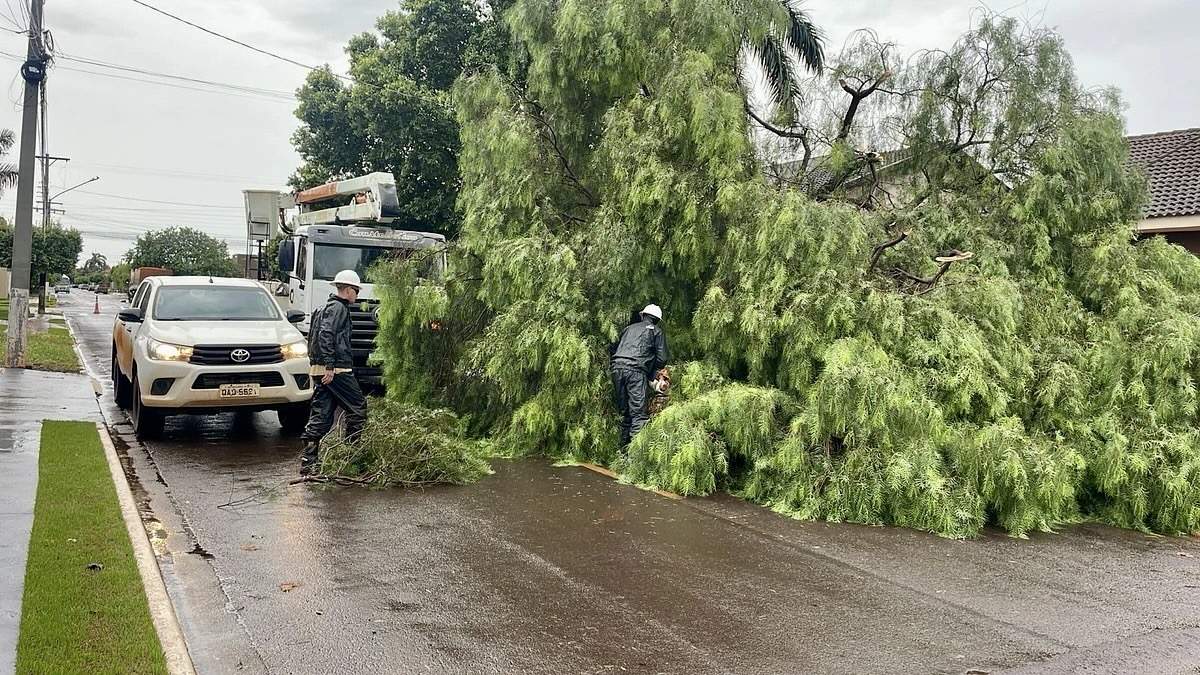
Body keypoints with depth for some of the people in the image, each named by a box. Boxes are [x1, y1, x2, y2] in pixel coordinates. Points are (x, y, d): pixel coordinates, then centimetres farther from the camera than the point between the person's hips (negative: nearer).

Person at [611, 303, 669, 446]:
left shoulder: (629, 328, 27)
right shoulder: (656, 331, 13)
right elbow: (662, 358, 6)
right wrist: (651, 375, 19)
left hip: (617, 368, 5)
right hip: (636, 370, -5)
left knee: (624, 412, 13)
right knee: (639, 413, -7)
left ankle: (624, 445, 15)